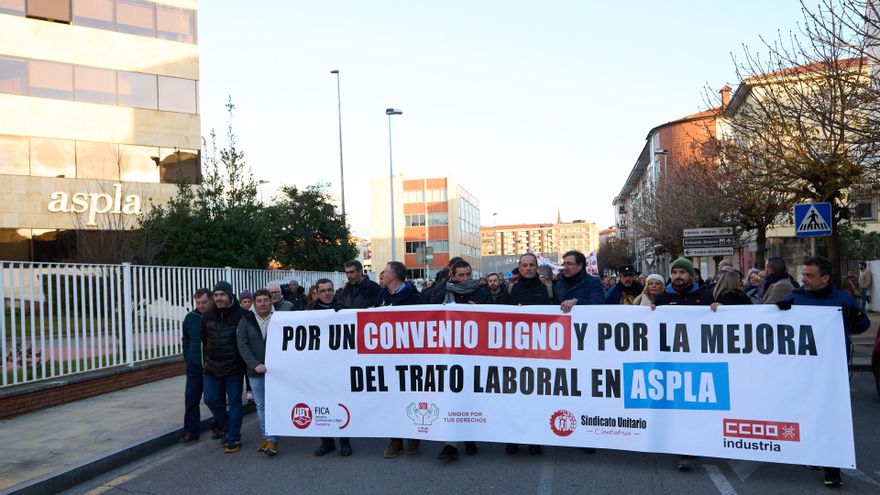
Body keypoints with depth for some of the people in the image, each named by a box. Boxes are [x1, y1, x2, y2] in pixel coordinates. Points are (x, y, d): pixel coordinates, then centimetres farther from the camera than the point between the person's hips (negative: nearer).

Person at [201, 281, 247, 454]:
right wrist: (207, 359, 13)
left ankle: (234, 439, 12)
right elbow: (204, 339, 15)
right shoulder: (207, 316, 3)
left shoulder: (241, 315, -12)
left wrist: (243, 361, -6)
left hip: (234, 368, -5)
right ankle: (229, 429, 29)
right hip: (212, 367, 5)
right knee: (211, 399, 9)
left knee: (234, 402, 2)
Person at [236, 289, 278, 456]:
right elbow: (242, 345, -4)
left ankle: (272, 439, 0)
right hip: (255, 371, 2)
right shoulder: (246, 321, 2)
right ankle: (265, 436, 23)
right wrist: (255, 365, -14)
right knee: (261, 405, 11)